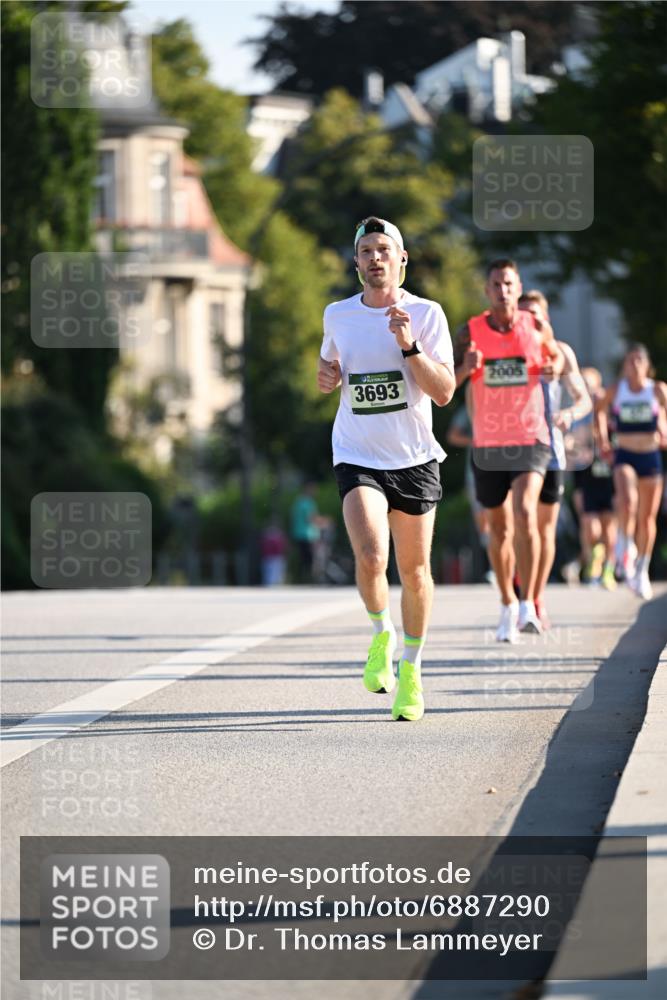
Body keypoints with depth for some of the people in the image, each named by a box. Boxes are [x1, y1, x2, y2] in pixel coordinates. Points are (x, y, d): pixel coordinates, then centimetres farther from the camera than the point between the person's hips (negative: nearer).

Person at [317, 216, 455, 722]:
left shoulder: (426, 314, -4)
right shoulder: (338, 315, 5)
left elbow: (445, 392, -10)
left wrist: (409, 345, -22)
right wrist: (327, 376, 2)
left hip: (414, 458, 0)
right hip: (357, 457, 0)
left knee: (415, 571, 7)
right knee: (371, 558, -22)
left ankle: (411, 670, 25)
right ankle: (382, 635, 6)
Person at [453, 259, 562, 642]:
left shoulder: (538, 327, -1)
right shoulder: (470, 333, -3)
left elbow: (556, 355, 19)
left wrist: (555, 367, -4)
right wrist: (465, 369, -25)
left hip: (531, 439, -1)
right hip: (488, 442, 2)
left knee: (525, 512, -22)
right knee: (499, 528, 10)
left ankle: (528, 605, -20)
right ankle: (508, 605, 29)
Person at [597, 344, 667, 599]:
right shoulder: (615, 391, 0)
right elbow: (601, 412, 17)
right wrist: (603, 439, 8)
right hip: (624, 456, -1)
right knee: (627, 501, -30)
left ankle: (642, 570, 22)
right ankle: (625, 547, -8)